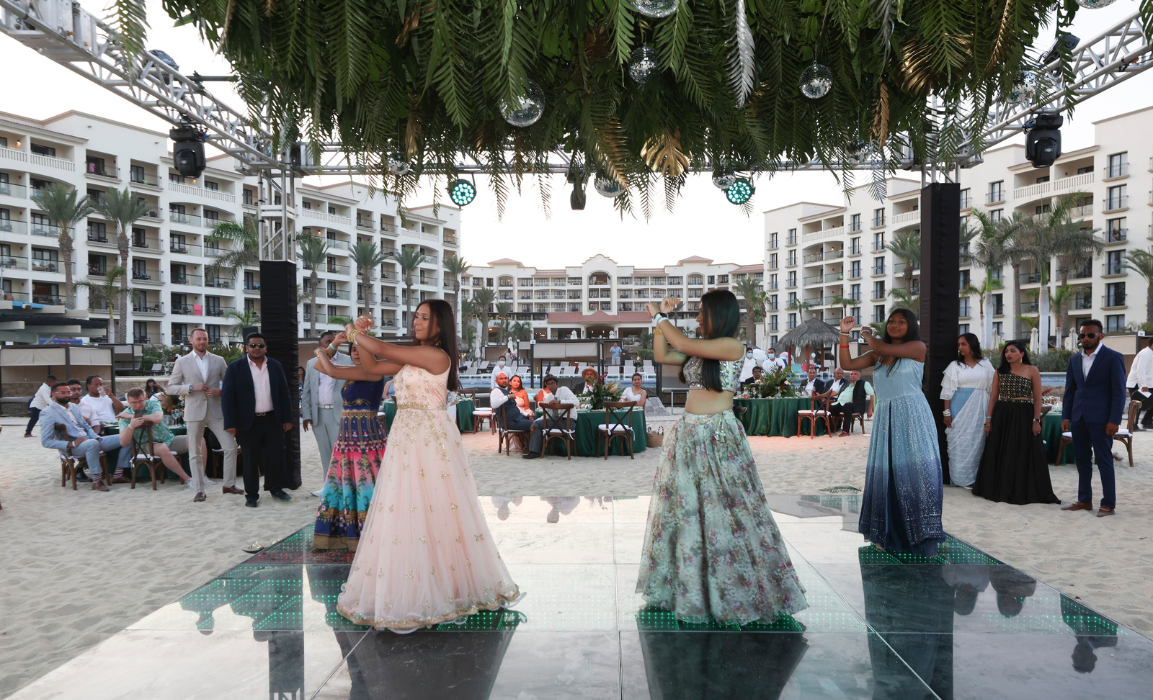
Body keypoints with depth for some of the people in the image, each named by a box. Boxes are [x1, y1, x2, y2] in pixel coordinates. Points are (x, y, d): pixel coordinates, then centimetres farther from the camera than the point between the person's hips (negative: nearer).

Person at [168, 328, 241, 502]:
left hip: (216, 411, 1)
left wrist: (220, 391, -9)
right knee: (195, 453, 3)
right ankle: (199, 490, 12)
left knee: (230, 447, -5)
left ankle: (229, 485, 10)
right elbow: (171, 388, 2)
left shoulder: (218, 361, 8)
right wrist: (192, 387, -13)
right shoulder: (182, 362, 4)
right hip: (194, 412, -1)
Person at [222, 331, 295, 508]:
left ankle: (276, 489, 22)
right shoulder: (235, 368, -2)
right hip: (248, 421, -3)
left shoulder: (275, 366, 8)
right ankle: (251, 495, 15)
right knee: (251, 460, 5)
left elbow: (283, 393, 11)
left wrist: (287, 419, 6)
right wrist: (231, 423, -10)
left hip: (272, 419, 3)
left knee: (276, 456, 6)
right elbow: (228, 397, -4)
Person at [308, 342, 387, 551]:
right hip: (347, 435, 9)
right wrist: (333, 346, 4)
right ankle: (347, 533, 25)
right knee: (343, 483, 13)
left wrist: (321, 352, -2)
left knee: (366, 485, -3)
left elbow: (332, 371, -19)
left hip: (367, 436, -9)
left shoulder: (374, 371, -14)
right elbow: (317, 366, 14)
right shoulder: (352, 371, 12)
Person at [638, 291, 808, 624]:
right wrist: (660, 318, 7)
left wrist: (659, 317, 1)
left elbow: (684, 344, -14)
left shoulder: (732, 346, -11)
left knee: (725, 512, -2)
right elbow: (662, 355, 13)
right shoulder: (699, 351, 11)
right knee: (684, 507, 12)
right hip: (688, 434, 8)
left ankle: (740, 590, 13)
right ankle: (686, 584, 26)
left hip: (718, 437, -8)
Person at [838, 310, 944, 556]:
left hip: (912, 417, -5)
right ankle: (888, 534, 18)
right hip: (885, 419, 5)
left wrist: (867, 334, 10)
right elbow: (847, 364, 8)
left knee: (916, 473, -7)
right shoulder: (876, 355, 14)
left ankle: (923, 537, -2)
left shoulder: (917, 347, -1)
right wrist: (844, 334, 2)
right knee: (885, 474, 7)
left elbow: (881, 347, -10)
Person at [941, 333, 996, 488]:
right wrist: (947, 412, -6)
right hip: (960, 407, -1)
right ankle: (962, 477, 3)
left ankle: (977, 476, 11)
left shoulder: (985, 365, 7)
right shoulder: (955, 365, 4)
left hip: (979, 408, 1)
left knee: (978, 441, 3)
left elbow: (993, 387, 6)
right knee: (960, 441, -1)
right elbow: (948, 391, 0)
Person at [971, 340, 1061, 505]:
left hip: (1023, 416, -3)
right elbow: (993, 397, 7)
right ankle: (1000, 490, 16)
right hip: (1002, 416, 3)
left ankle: (1022, 492, 10)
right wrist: (989, 419, 2)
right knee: (999, 454, 6)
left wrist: (1036, 420, -10)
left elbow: (1037, 398, -3)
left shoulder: (1032, 371, -1)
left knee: (1022, 455, 0)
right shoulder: (1000, 371, 7)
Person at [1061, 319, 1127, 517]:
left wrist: (1114, 420, -13)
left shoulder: (1113, 358, -5)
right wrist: (1065, 417, 6)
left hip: (1100, 418, -5)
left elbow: (1119, 391, -8)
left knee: (1104, 460, 1)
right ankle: (1084, 500, 19)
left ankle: (1108, 504, 8)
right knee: (1082, 460, 10)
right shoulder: (1075, 359, 11)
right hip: (1078, 417, 5)